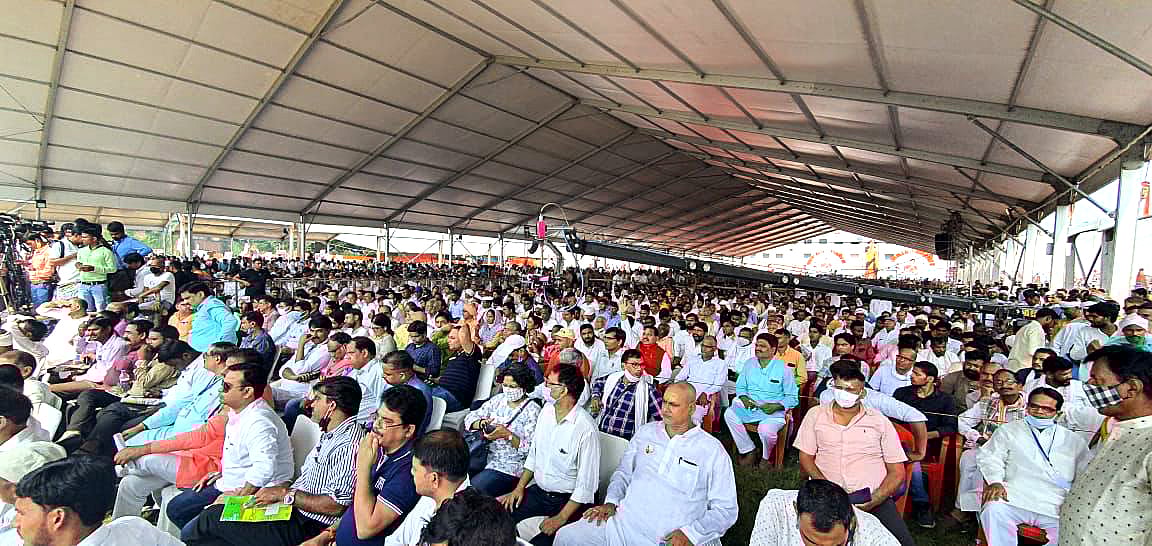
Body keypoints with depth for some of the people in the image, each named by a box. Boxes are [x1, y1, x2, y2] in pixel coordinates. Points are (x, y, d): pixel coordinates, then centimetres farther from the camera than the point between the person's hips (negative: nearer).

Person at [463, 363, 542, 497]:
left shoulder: (532, 410, -9)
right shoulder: (498, 399, 9)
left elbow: (531, 450, -13)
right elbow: (470, 418, 7)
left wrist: (508, 435, -26)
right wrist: (481, 423, -15)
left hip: (510, 467, -6)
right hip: (486, 456, 6)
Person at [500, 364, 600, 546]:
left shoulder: (585, 428, -21)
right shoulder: (547, 409, 1)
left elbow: (586, 484, -18)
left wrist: (561, 518, -19)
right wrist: (519, 488, 7)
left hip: (567, 500, -6)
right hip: (537, 491, 6)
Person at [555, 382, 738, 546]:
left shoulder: (712, 450, -2)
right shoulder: (646, 432, 11)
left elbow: (726, 509, -2)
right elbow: (623, 473, 18)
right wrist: (611, 502, 1)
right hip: (624, 521, 4)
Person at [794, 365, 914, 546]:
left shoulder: (880, 421, 10)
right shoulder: (815, 415, 10)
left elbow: (897, 473, 8)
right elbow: (806, 458, 7)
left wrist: (874, 501, -8)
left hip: (874, 498, 0)